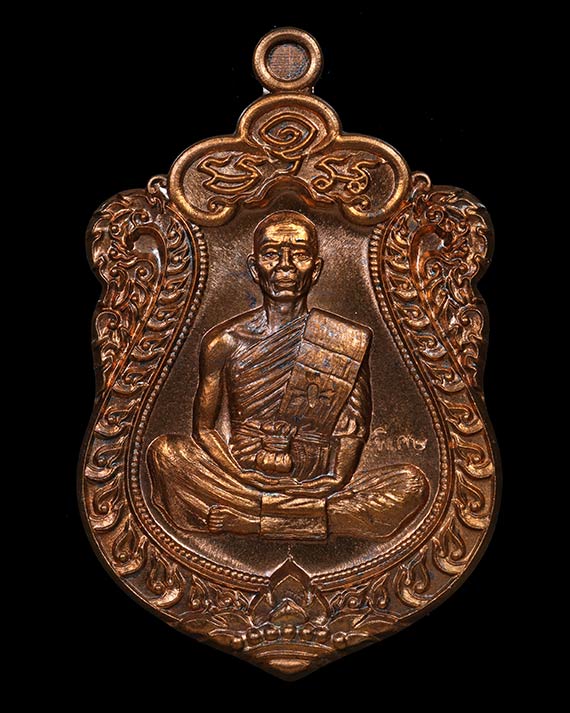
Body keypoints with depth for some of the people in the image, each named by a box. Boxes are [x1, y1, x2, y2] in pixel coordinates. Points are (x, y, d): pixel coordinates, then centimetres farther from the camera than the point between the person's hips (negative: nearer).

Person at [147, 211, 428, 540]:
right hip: (243, 476, 0)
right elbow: (204, 426, 4)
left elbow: (353, 430, 4)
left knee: (413, 482, -23)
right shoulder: (224, 342, 3)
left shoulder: (351, 343, 3)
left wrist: (334, 480, -13)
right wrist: (239, 477, -12)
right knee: (164, 451, -24)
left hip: (317, 486, 1)